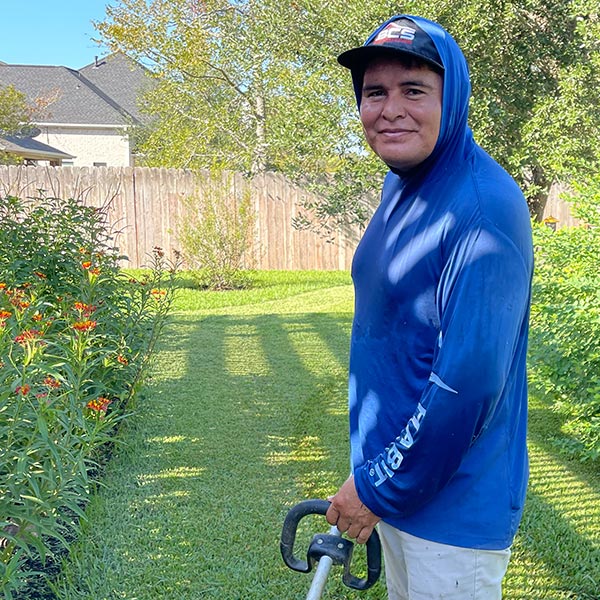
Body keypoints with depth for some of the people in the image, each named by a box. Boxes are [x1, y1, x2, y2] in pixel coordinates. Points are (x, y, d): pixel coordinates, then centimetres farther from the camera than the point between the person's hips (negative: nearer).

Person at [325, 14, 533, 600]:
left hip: (453, 506, -8)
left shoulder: (483, 206, -22)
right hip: (392, 477, 8)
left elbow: (469, 381, -26)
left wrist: (378, 489, -16)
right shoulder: (399, 184, 5)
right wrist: (373, 473, 13)